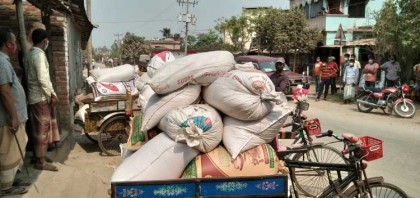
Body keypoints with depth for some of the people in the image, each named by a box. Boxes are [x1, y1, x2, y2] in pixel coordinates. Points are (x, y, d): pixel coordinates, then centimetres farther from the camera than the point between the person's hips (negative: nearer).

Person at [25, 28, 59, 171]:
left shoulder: (30, 54, 13)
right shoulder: (39, 54, -17)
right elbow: (43, 78, -24)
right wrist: (52, 94, -15)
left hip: (34, 96, 10)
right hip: (41, 98, -10)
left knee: (38, 128, 16)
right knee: (42, 129, -4)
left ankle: (38, 155, 26)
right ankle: (41, 161, 2)